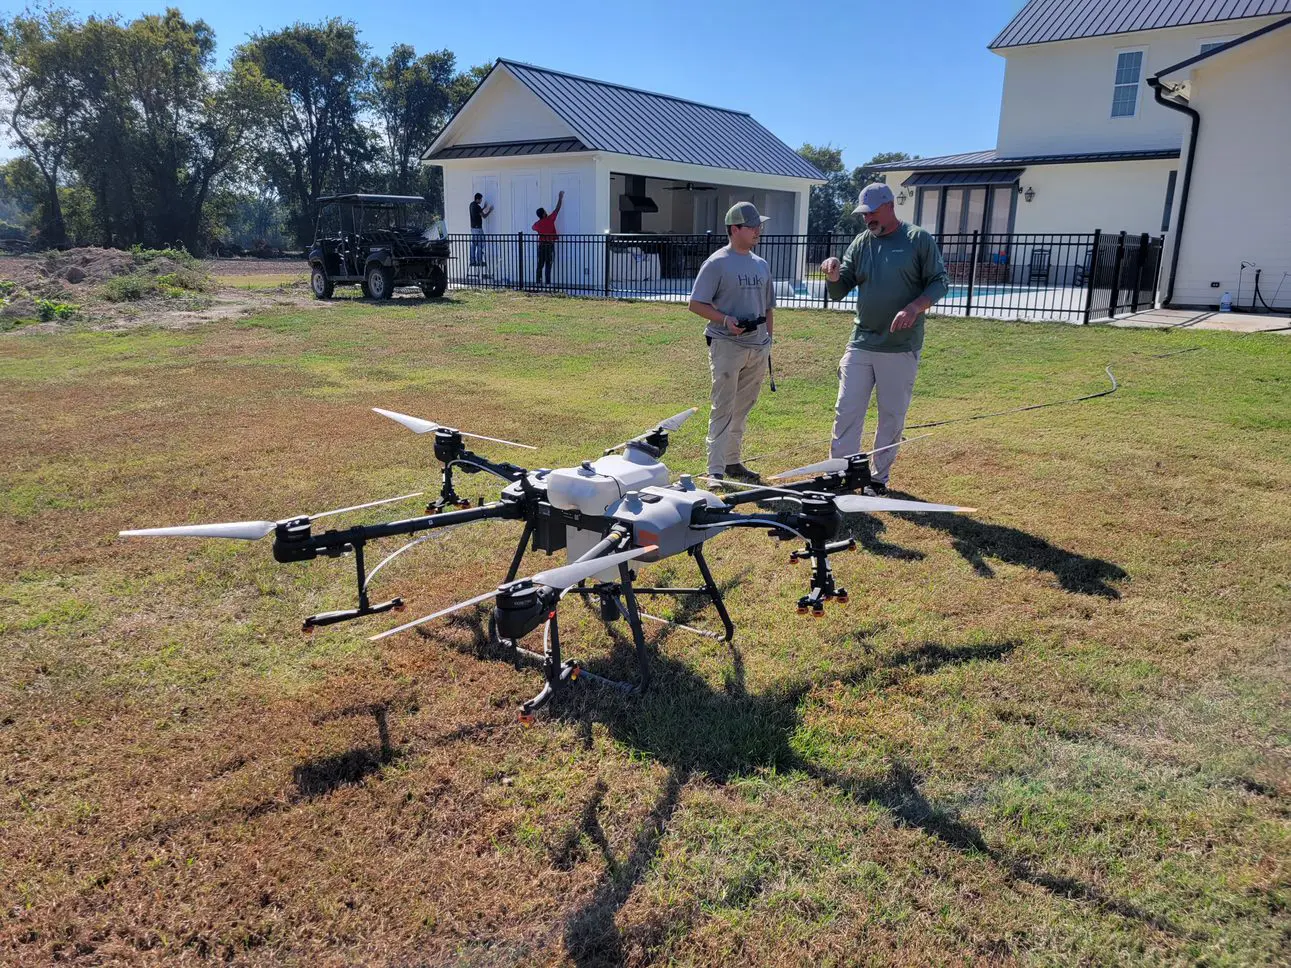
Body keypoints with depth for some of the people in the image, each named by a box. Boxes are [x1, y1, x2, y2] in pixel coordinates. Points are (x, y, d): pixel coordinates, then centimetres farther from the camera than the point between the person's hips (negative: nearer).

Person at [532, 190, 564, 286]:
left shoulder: (537, 224, 2)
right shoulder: (550, 219, -8)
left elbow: (533, 228, 27)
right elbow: (557, 209, 0)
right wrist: (560, 198, 11)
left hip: (541, 245, 3)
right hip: (550, 245, -3)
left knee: (540, 265, 7)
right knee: (548, 265, -4)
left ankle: (537, 281, 6)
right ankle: (548, 283, -7)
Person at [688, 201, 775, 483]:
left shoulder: (761, 265, 15)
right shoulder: (717, 263, -6)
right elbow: (696, 304, -8)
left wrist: (768, 340, 13)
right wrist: (725, 319, -21)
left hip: (757, 346, 7)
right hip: (727, 344, -7)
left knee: (743, 408, 14)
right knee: (723, 408, -8)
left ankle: (732, 462, 26)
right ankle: (716, 471, -5)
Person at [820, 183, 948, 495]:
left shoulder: (919, 239, -2)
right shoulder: (861, 242, 8)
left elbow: (939, 282, -3)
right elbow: (839, 292, 8)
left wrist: (915, 307, -21)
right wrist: (833, 275, -14)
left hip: (901, 347, -3)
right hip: (861, 343, 3)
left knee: (892, 416, 6)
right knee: (847, 411, 1)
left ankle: (879, 477, 19)